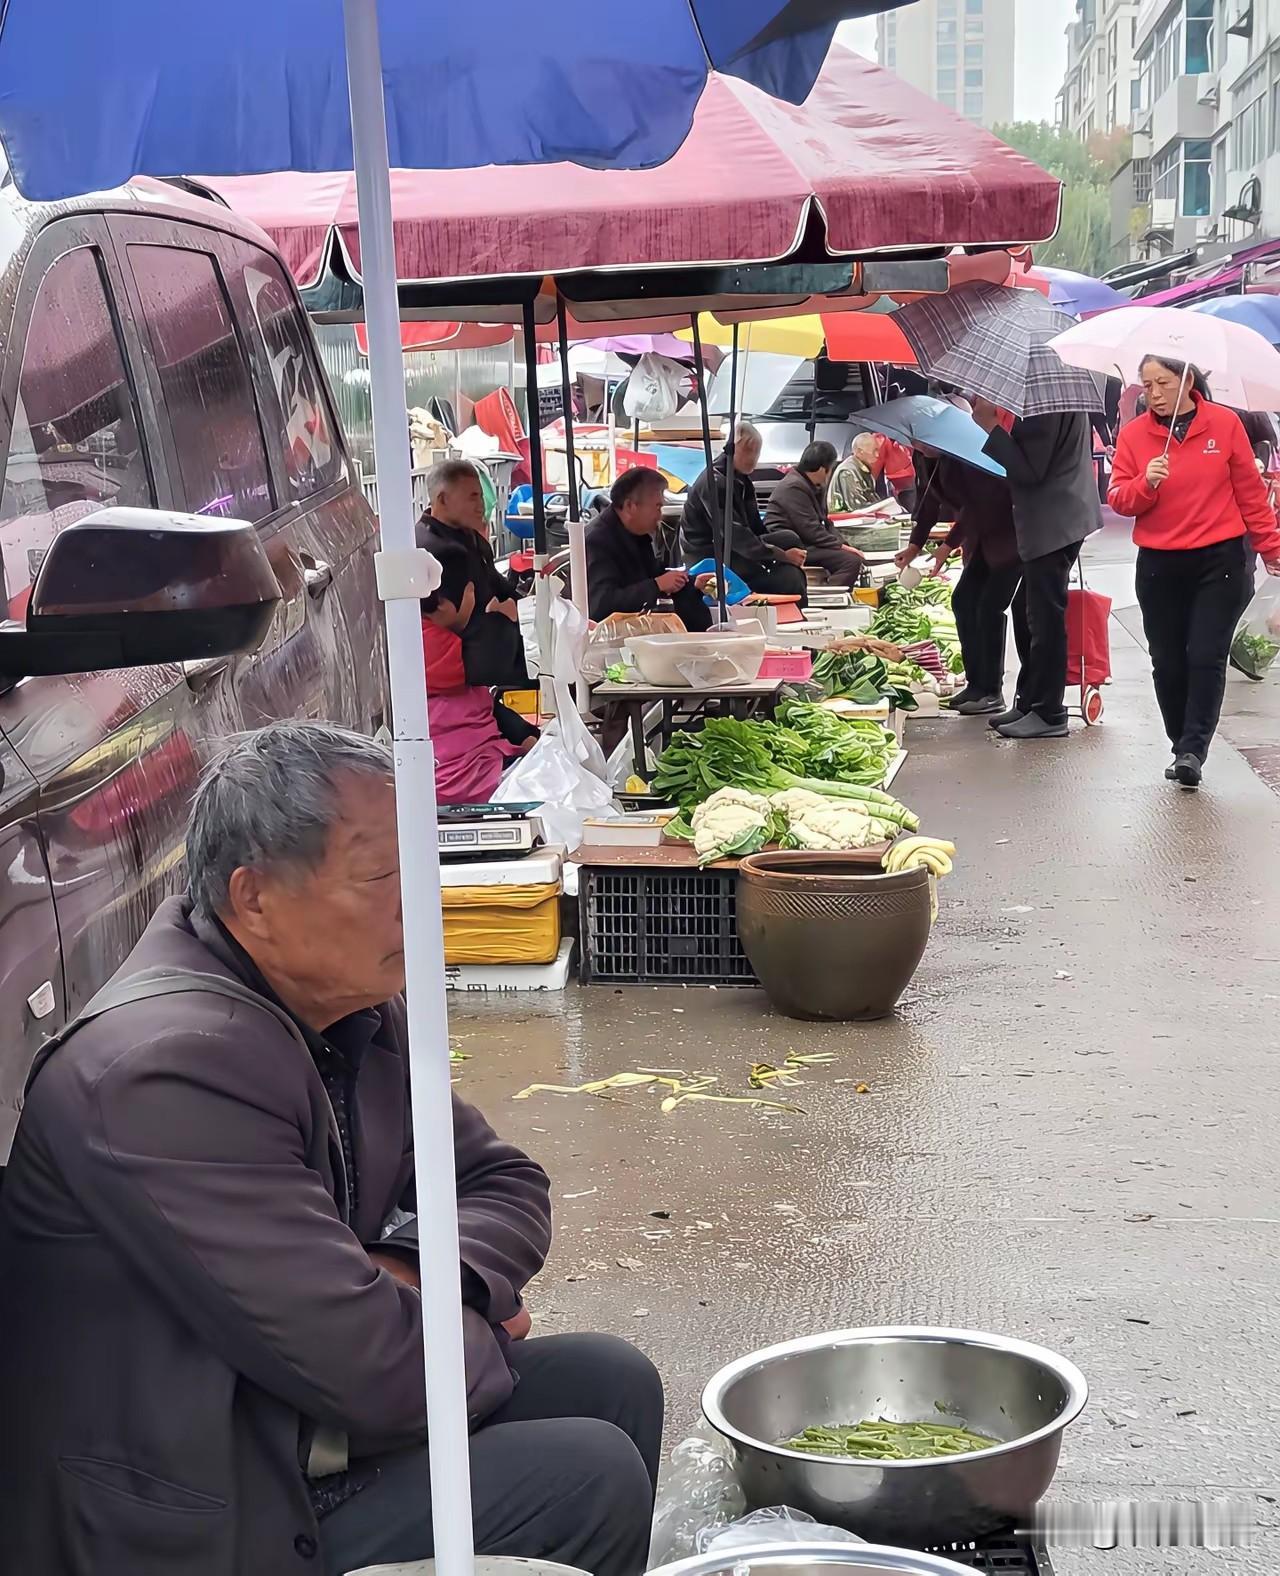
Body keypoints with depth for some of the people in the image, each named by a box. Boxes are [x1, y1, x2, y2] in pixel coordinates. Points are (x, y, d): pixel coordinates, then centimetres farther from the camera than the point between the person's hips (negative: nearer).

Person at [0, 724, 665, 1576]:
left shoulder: (351, 1011, 1)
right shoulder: (169, 1071, -29)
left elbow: (507, 1184, 12)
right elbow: (377, 1372, -29)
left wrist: (421, 1275, -10)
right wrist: (473, 1323, -7)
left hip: (274, 1422, 9)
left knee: (613, 1383, 7)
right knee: (592, 1481, -15)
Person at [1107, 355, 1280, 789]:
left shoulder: (1225, 423, -1)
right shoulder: (1133, 434, 3)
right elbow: (1118, 500, -1)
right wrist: (1145, 483, -21)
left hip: (1219, 561, -2)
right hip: (1159, 566, 3)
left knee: (1206, 658, -11)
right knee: (1167, 663, 5)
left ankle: (1193, 750, -10)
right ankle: (1183, 749, 17)